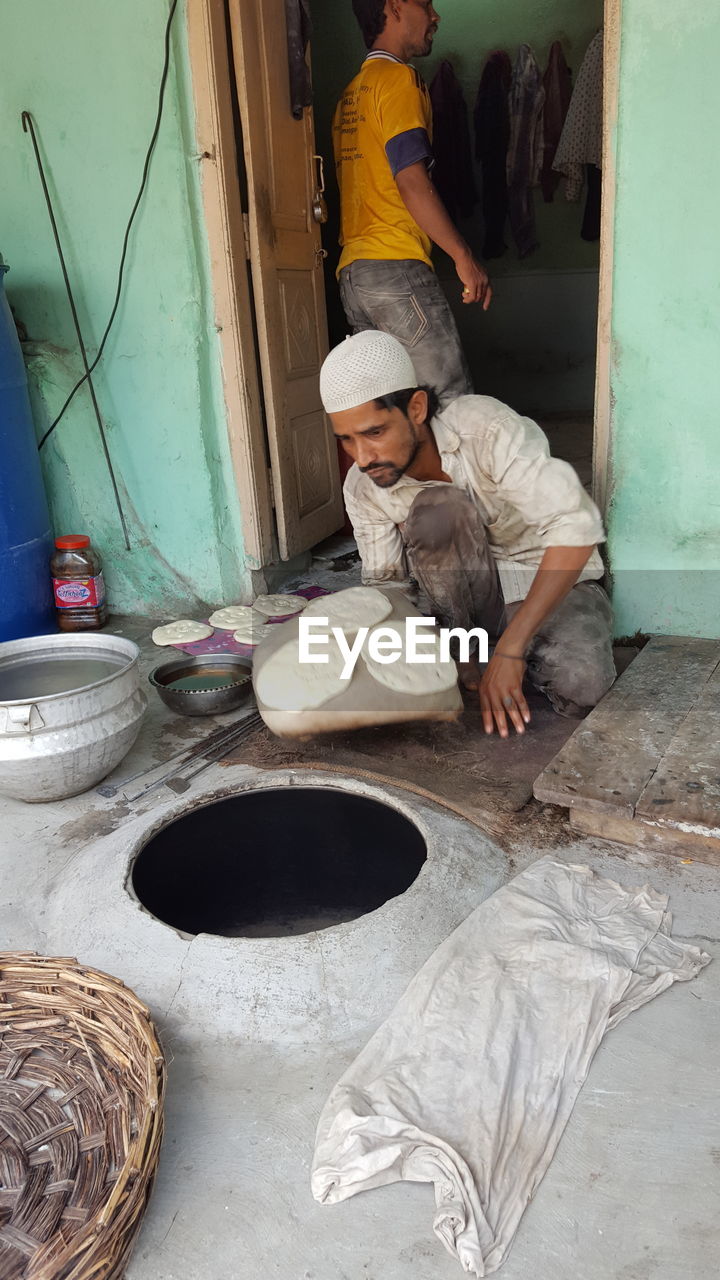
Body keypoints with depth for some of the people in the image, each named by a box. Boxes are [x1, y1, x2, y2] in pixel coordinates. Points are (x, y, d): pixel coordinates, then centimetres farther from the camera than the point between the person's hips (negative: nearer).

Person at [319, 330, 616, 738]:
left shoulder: (485, 428, -28)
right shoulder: (363, 487, -12)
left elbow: (576, 527, -33)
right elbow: (386, 583, -4)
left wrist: (509, 650, -36)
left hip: (554, 582, -2)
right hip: (466, 593, 3)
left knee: (580, 687, -33)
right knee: (438, 509, -30)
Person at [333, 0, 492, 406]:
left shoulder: (351, 93, 24)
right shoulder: (398, 77, -3)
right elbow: (412, 182, -14)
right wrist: (465, 257, -11)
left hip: (352, 272, 9)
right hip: (397, 266, -9)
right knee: (452, 403, -9)